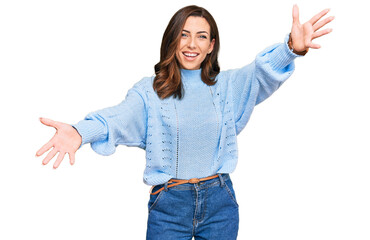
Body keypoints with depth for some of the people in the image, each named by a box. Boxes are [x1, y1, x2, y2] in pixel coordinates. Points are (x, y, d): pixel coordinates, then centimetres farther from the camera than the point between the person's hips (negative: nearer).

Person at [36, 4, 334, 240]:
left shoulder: (226, 85, 3)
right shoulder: (150, 90, -3)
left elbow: (263, 73, -14)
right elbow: (122, 116, -21)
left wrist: (292, 48, -37)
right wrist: (81, 132, -43)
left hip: (220, 201, 2)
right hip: (168, 204, -1)